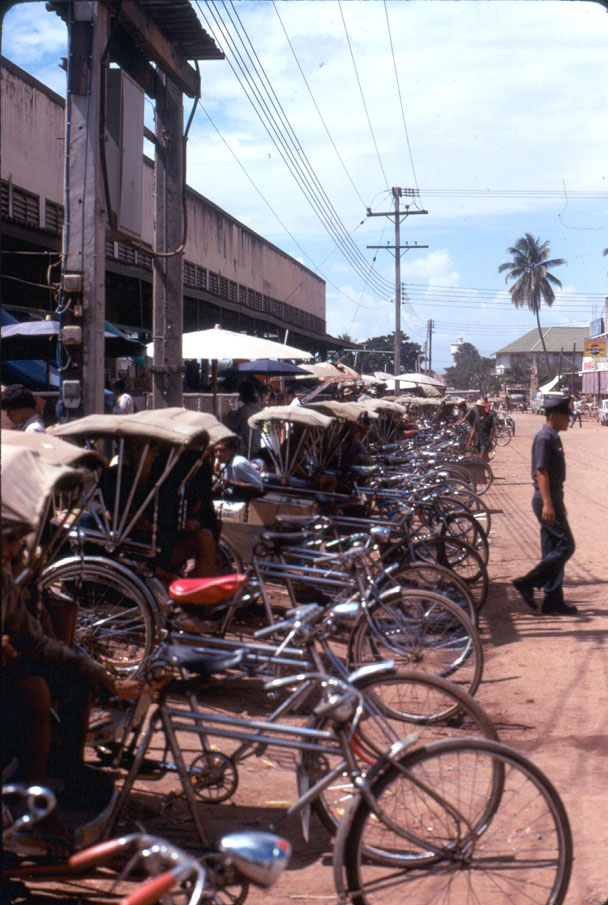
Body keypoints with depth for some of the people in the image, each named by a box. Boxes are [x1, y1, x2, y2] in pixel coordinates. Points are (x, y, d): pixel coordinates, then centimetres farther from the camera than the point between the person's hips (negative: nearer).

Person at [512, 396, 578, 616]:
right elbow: (541, 472, -22)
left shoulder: (553, 438, 15)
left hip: (553, 498, 10)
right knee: (565, 546, -9)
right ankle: (527, 582, -5)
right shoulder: (544, 438, -15)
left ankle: (553, 601, 14)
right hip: (547, 500, -10)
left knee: (553, 550, 10)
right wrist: (547, 504, -28)